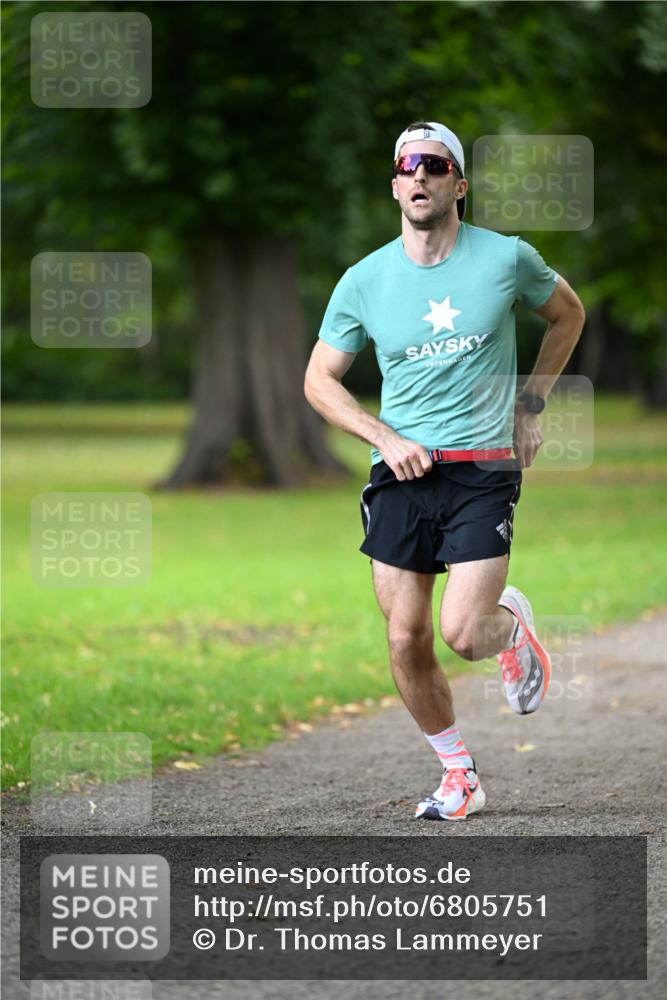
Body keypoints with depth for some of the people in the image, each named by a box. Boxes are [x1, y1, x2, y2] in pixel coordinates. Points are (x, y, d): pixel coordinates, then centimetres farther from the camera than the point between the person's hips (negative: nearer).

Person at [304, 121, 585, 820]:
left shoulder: (507, 258, -1)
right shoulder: (364, 280, 1)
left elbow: (567, 313, 18)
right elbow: (319, 379, 9)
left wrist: (528, 405, 12)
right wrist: (386, 439, -6)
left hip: (485, 469, -2)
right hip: (401, 475, 2)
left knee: (463, 633, -15)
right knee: (406, 641, -2)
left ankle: (513, 623, 21)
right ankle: (459, 776, 17)